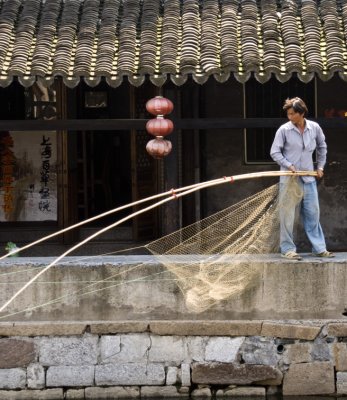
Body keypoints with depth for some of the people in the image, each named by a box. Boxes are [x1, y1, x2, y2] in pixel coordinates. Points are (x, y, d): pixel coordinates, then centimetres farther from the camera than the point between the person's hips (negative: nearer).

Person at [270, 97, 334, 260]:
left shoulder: (314, 128, 2)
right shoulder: (284, 130, -8)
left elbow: (322, 147, 19)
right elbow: (274, 152, -4)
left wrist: (320, 166, 16)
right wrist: (289, 165, -13)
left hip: (309, 178, 3)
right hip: (289, 179, -3)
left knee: (313, 213, 7)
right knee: (287, 215, -1)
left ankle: (319, 248, 13)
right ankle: (288, 249, 6)